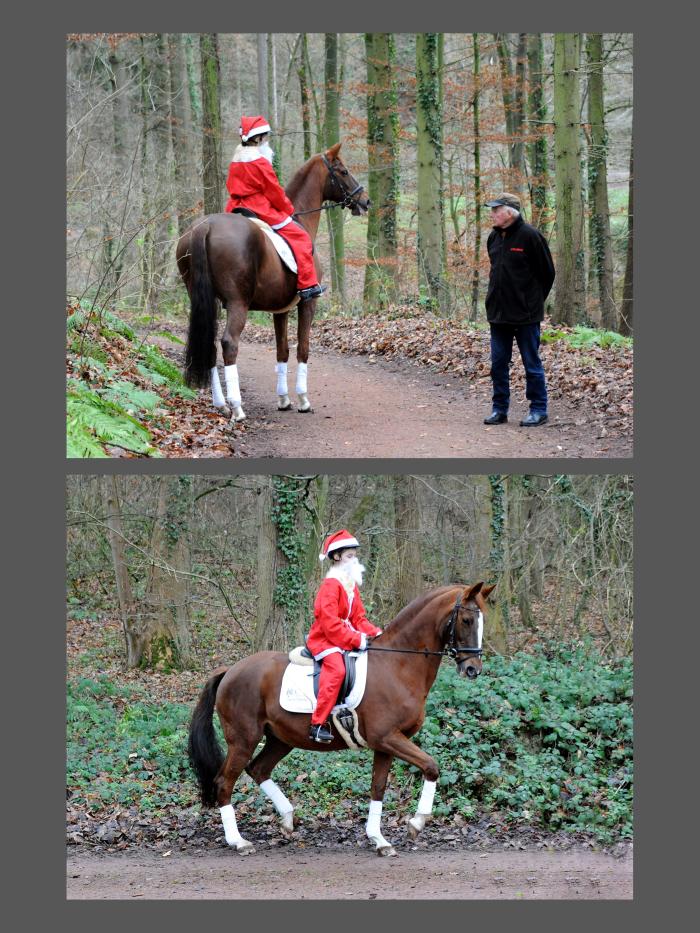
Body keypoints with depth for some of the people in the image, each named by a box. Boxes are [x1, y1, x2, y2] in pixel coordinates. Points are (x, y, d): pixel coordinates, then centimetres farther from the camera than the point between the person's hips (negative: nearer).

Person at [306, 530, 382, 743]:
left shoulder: (351, 586, 17)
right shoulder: (330, 586, -14)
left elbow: (359, 618, 17)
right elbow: (330, 623, -21)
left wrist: (374, 633, -1)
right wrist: (356, 639, -23)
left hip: (347, 640, 10)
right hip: (324, 640, -10)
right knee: (336, 668, -34)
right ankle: (318, 724, -37)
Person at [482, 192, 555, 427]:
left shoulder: (529, 236, -12)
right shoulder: (494, 238, 9)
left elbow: (547, 272, -6)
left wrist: (534, 300, 1)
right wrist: (496, 298, 16)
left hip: (525, 313, -7)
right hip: (498, 311, 7)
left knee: (532, 363, 0)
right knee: (498, 363, 9)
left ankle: (538, 410, 7)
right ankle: (500, 409, 17)